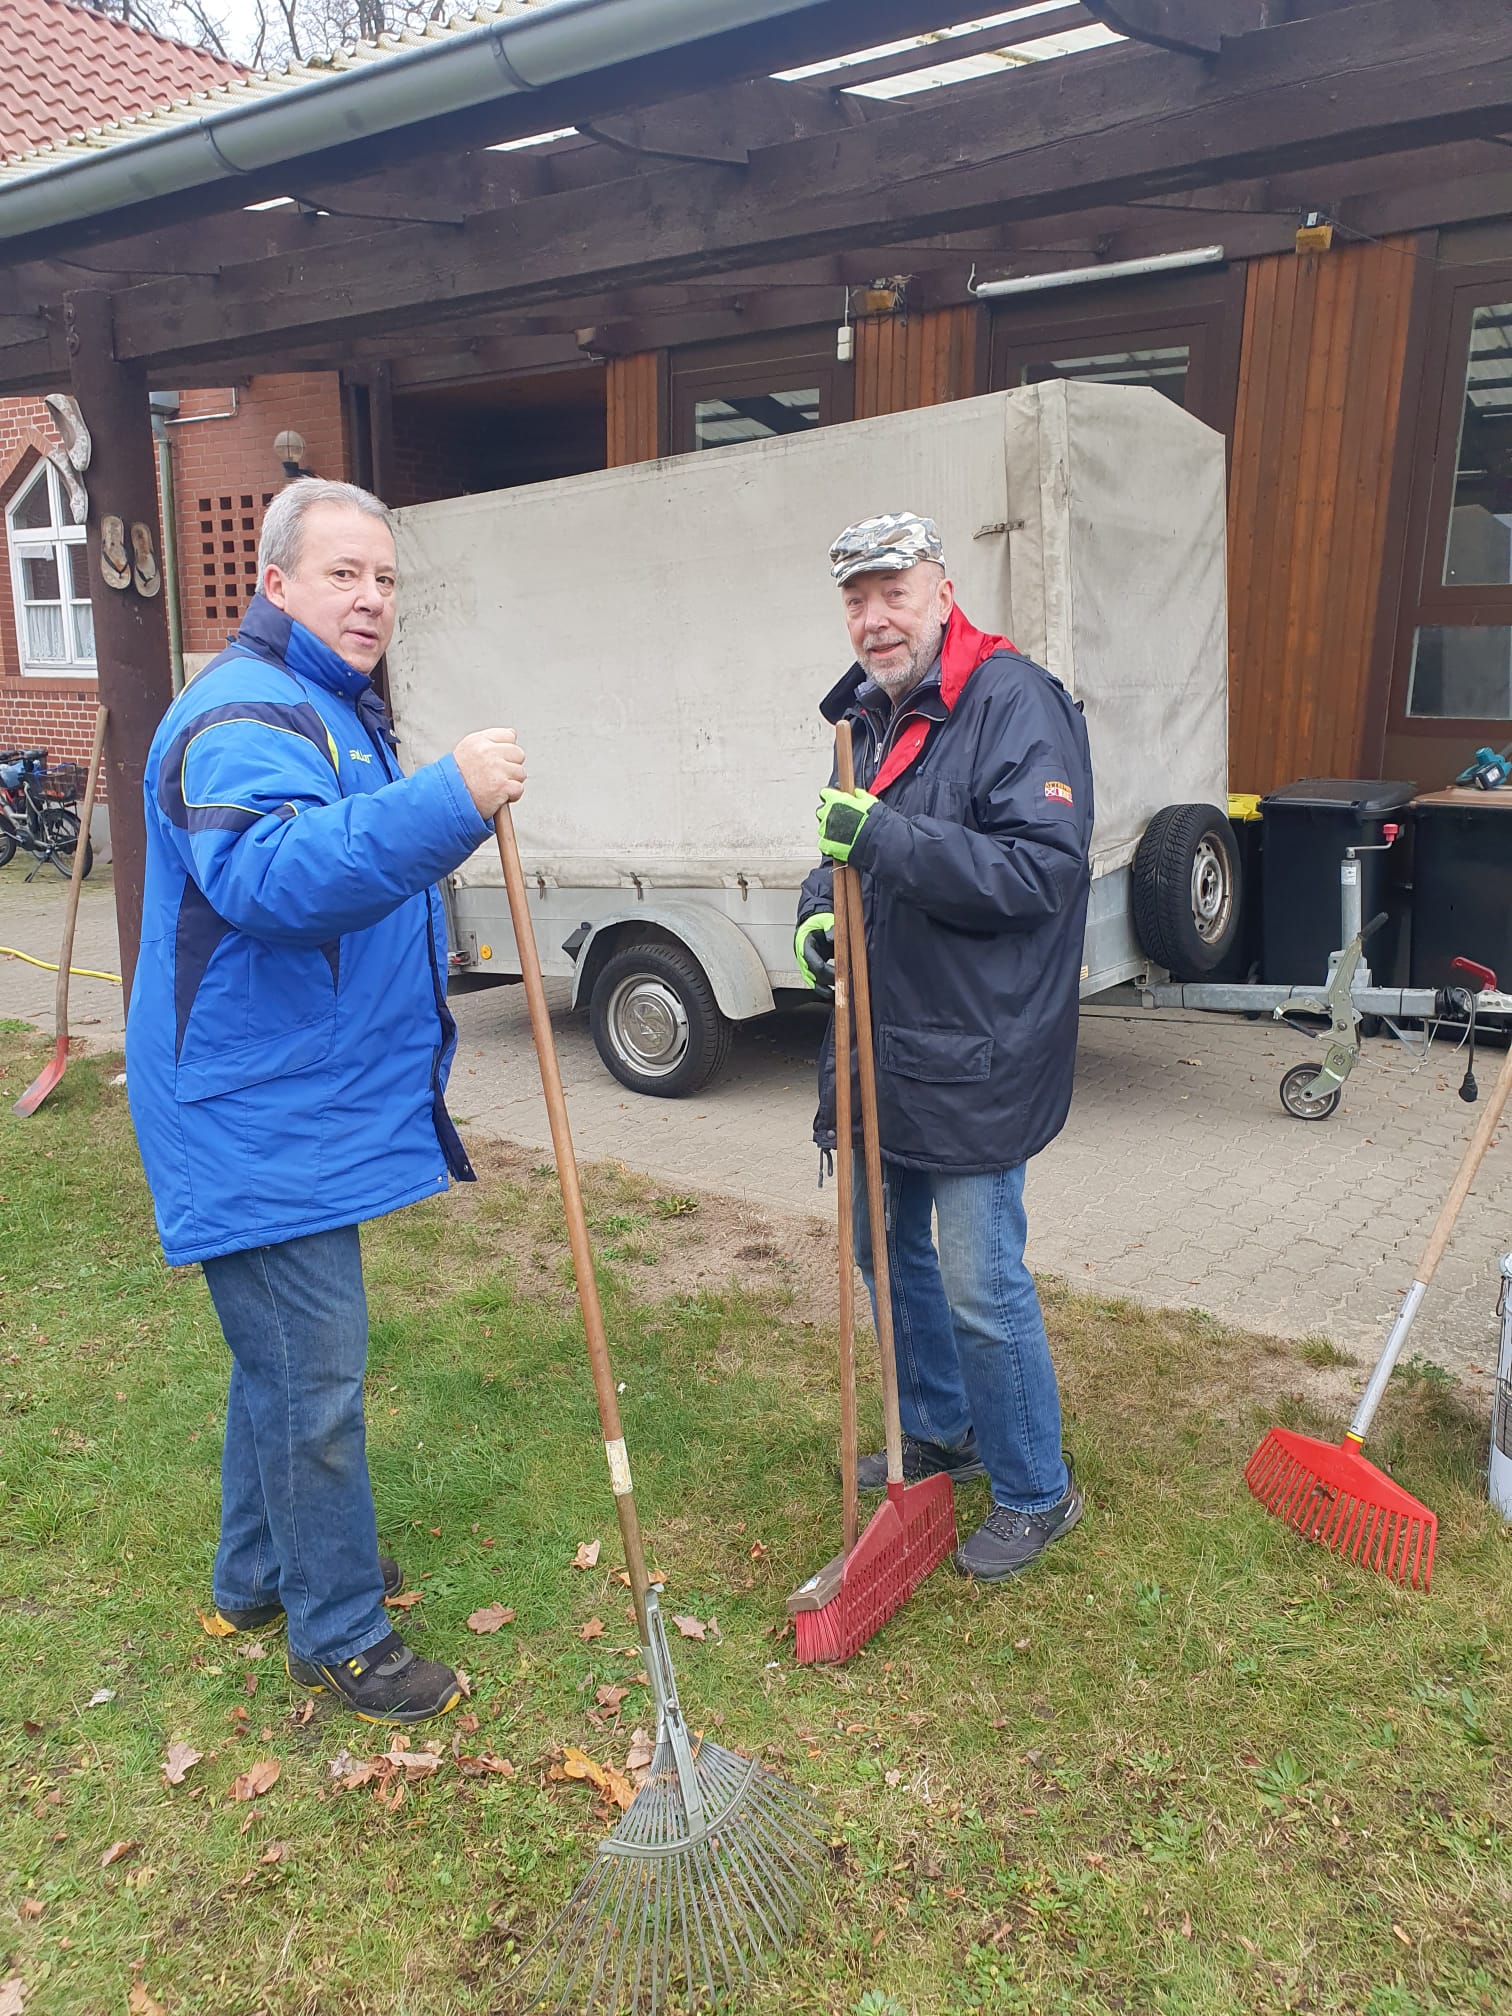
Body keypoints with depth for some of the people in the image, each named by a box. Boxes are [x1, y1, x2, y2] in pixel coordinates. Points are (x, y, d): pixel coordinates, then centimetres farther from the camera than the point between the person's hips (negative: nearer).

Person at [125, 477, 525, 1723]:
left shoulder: (339, 709, 17)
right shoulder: (244, 718, -18)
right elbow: (272, 875, -38)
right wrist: (450, 802, -45)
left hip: (308, 1103, 11)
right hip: (259, 1120, -11)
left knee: (288, 1360, 22)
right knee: (312, 1378, 0)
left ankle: (261, 1575, 41)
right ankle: (340, 1633, 18)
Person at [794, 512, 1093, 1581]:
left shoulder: (1016, 701, -15)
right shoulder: (871, 713, 12)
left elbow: (1041, 870, -25)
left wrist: (888, 838, -31)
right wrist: (822, 907, 1)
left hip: (972, 1060, -9)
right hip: (882, 1045, 9)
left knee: (980, 1286, -1)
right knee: (886, 1249, 20)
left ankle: (1036, 1493, 22)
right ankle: (939, 1432, 43)